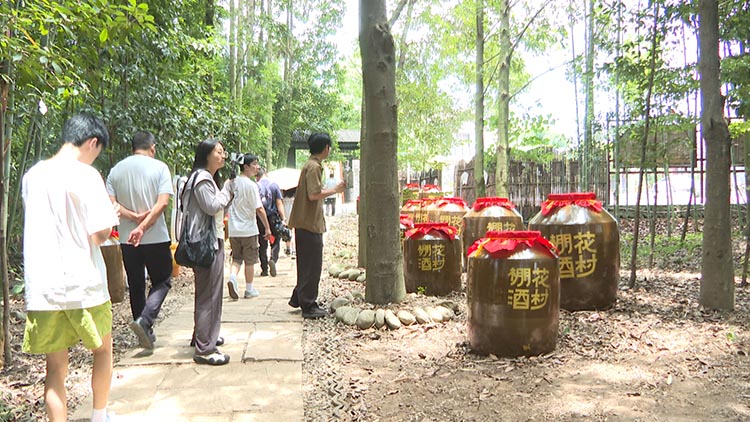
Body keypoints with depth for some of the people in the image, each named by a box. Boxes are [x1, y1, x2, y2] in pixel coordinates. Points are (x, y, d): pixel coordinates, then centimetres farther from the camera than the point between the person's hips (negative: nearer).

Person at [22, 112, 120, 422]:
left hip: (42, 286, 4)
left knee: (55, 366, 10)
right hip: (82, 283, -4)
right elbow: (99, 235, -14)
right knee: (103, 349, 20)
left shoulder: (32, 175, 7)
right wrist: (111, 215, 6)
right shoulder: (86, 175, -12)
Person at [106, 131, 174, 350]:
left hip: (127, 239, 4)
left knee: (136, 285, 14)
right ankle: (144, 321, -12)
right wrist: (143, 226, -18)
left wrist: (133, 216, -10)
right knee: (162, 281, 10)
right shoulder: (159, 167, -4)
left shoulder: (116, 170, 7)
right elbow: (163, 202, -16)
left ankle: (146, 334, 22)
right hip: (156, 237, -4)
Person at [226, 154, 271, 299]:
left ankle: (232, 277, -10)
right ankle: (249, 290, 17)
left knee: (236, 258, 15)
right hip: (248, 229, -5)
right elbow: (259, 208, -16)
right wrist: (267, 227, -7)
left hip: (233, 229, 5)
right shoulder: (251, 185, -14)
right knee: (250, 260, 8)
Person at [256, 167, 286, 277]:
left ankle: (264, 269, 10)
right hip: (273, 217, -1)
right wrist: (283, 218, -3)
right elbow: (279, 203, -4)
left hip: (260, 218, 1)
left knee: (262, 244, 8)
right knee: (276, 242, 10)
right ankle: (273, 259, -16)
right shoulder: (274, 185, 0)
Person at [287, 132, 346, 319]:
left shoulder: (312, 165, 16)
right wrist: (334, 190, -13)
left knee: (309, 264, 18)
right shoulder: (314, 167, -15)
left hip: (308, 222, 10)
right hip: (310, 223, -10)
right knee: (312, 265, -3)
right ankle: (308, 306, 4)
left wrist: (332, 190, 22)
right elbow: (314, 194, -23)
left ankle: (298, 299, 26)